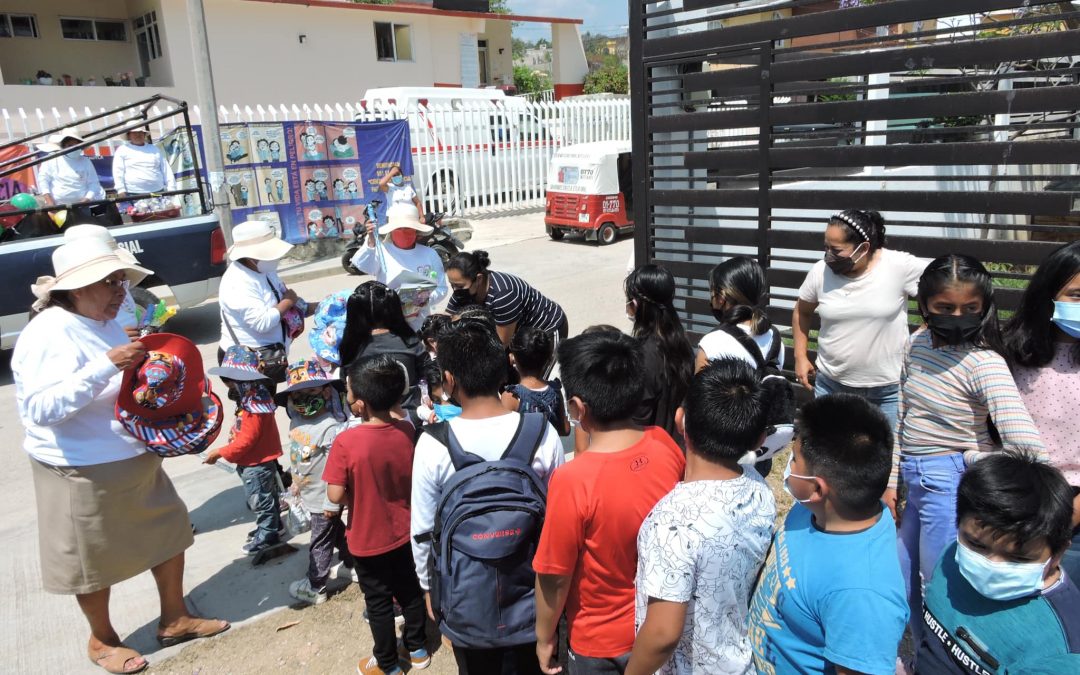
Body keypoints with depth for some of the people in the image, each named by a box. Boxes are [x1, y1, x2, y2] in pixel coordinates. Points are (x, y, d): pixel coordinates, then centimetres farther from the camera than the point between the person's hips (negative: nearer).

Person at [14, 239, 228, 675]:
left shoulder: (105, 322, 6)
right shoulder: (50, 334, -21)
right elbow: (41, 408, -31)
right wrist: (107, 365, -37)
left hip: (136, 461, 8)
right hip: (84, 473, -8)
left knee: (169, 534, 16)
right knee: (96, 562, 12)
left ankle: (174, 620, 34)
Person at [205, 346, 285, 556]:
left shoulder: (253, 409, -29)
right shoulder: (251, 399, 3)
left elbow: (246, 440, -27)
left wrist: (219, 452, -20)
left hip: (257, 464, -10)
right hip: (259, 460, 10)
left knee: (260, 499, 5)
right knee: (266, 496, 23)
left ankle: (267, 534, 19)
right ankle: (272, 525, 39)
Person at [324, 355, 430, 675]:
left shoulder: (346, 441, -28)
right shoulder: (407, 431, -13)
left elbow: (336, 495, -22)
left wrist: (356, 497, -4)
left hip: (367, 540, -4)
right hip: (404, 532, 4)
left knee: (379, 602, 16)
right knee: (410, 591, 23)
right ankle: (417, 649, 42)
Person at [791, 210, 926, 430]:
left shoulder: (900, 266, -16)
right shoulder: (820, 271, -6)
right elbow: (802, 312, 9)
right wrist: (801, 356, 6)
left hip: (888, 389, -2)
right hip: (831, 384, 2)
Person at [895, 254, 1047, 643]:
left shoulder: (984, 363, -20)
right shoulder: (919, 343, 1)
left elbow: (1025, 443, -32)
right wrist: (891, 480, 11)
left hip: (951, 482, -7)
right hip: (917, 479, 7)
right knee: (905, 581, 20)